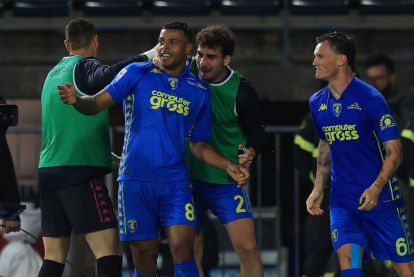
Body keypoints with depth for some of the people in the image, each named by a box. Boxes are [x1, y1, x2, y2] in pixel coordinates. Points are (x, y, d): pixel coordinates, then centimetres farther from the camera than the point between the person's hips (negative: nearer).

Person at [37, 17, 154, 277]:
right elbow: (106, 76, -28)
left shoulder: (54, 73, 19)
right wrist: (145, 57, -29)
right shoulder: (84, 67, -4)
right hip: (80, 171, -8)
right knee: (109, 249, -12)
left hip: (48, 169, 8)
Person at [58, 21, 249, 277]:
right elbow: (98, 103, -8)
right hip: (136, 181, -1)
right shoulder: (136, 73, 1)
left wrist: (229, 166, 0)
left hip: (176, 182, 1)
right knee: (145, 256, 1)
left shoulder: (199, 92, 9)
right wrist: (76, 100, -30)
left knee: (183, 248, -15)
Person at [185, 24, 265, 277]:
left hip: (226, 180, -3)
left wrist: (251, 152, -22)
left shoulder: (242, 91, -12)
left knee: (247, 246, -13)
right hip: (188, 177, 3)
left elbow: (256, 131, -3)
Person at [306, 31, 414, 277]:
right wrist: (318, 189, 13)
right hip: (343, 200, 4)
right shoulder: (317, 103, 7)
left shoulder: (370, 98, -11)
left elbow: (394, 150, -11)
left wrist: (376, 187, -24)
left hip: (380, 198, -4)